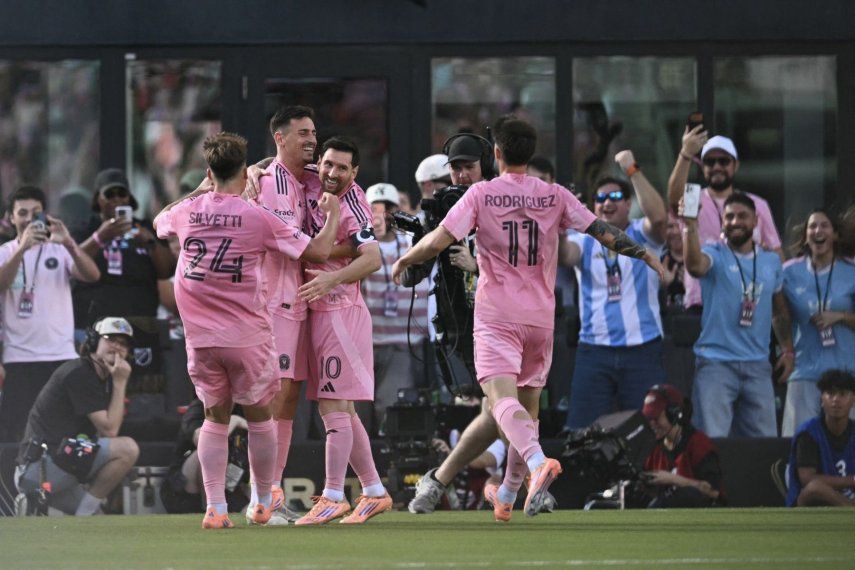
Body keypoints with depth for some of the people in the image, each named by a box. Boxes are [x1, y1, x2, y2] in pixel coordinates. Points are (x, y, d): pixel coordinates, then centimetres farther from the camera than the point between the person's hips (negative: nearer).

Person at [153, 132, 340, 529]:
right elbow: (318, 251, -6)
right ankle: (263, 503, 23)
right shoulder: (257, 218, -9)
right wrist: (332, 216, 11)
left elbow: (159, 222, 27)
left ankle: (215, 508, 3)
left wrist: (196, 192, 35)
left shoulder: (186, 213, 1)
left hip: (200, 337, 3)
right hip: (247, 336, -3)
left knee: (215, 418, 13)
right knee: (259, 416, 13)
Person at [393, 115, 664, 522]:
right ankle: (507, 496, 23)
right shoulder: (554, 196, 3)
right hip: (541, 316, 4)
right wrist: (644, 255, 12)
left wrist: (404, 261, 8)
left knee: (502, 397, -16)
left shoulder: (481, 194, -5)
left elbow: (439, 240, -9)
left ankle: (538, 461, -44)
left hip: (496, 316, -4)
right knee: (528, 404, 15)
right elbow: (601, 230, 2)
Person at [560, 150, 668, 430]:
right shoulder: (584, 241, 9)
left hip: (642, 351, -1)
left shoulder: (642, 235, 5)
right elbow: (563, 256, -13)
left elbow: (658, 216, -17)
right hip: (594, 351, 1)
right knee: (580, 430, -1)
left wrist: (633, 170, -18)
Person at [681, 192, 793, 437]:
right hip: (716, 362, -4)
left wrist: (788, 350, 14)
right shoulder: (715, 255, -3)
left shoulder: (771, 261, 12)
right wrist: (691, 228, -44)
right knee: (712, 442, -9)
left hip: (758, 364, 4)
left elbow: (780, 309, 22)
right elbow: (695, 265, -28)